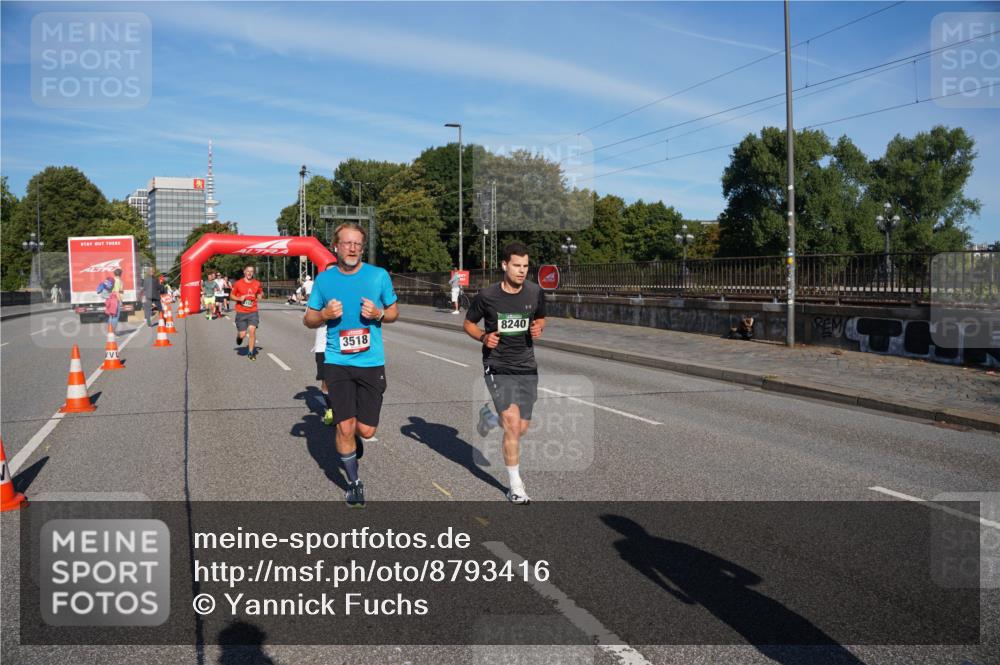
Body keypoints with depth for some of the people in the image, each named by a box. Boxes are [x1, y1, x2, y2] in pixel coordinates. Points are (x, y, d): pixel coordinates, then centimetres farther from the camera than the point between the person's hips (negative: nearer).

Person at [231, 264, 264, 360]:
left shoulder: (257, 283, 2)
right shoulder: (238, 283, -4)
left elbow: (260, 292, 22)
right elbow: (232, 296, 5)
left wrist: (259, 296, 1)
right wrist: (239, 298, -14)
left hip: (253, 312, 1)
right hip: (241, 312, -1)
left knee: (252, 330, -13)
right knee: (242, 334, -2)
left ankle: (251, 352, 1)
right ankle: (239, 335, 37)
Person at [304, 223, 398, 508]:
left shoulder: (379, 275, 0)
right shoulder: (324, 279, 2)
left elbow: (394, 311, 11)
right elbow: (308, 319, 10)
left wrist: (379, 314, -12)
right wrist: (325, 314, -12)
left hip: (371, 363, 0)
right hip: (337, 363, 0)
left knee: (366, 430, 1)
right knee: (345, 427, -2)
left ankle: (352, 438, 40)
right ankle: (354, 482, 21)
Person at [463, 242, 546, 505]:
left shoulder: (535, 292, 0)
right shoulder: (487, 296, -9)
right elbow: (468, 324, 5)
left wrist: (538, 328, -6)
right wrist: (483, 337, -15)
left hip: (527, 367, 4)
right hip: (497, 367, -4)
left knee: (521, 428, 7)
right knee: (513, 423, -16)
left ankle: (489, 417, 42)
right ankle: (515, 487, -1)